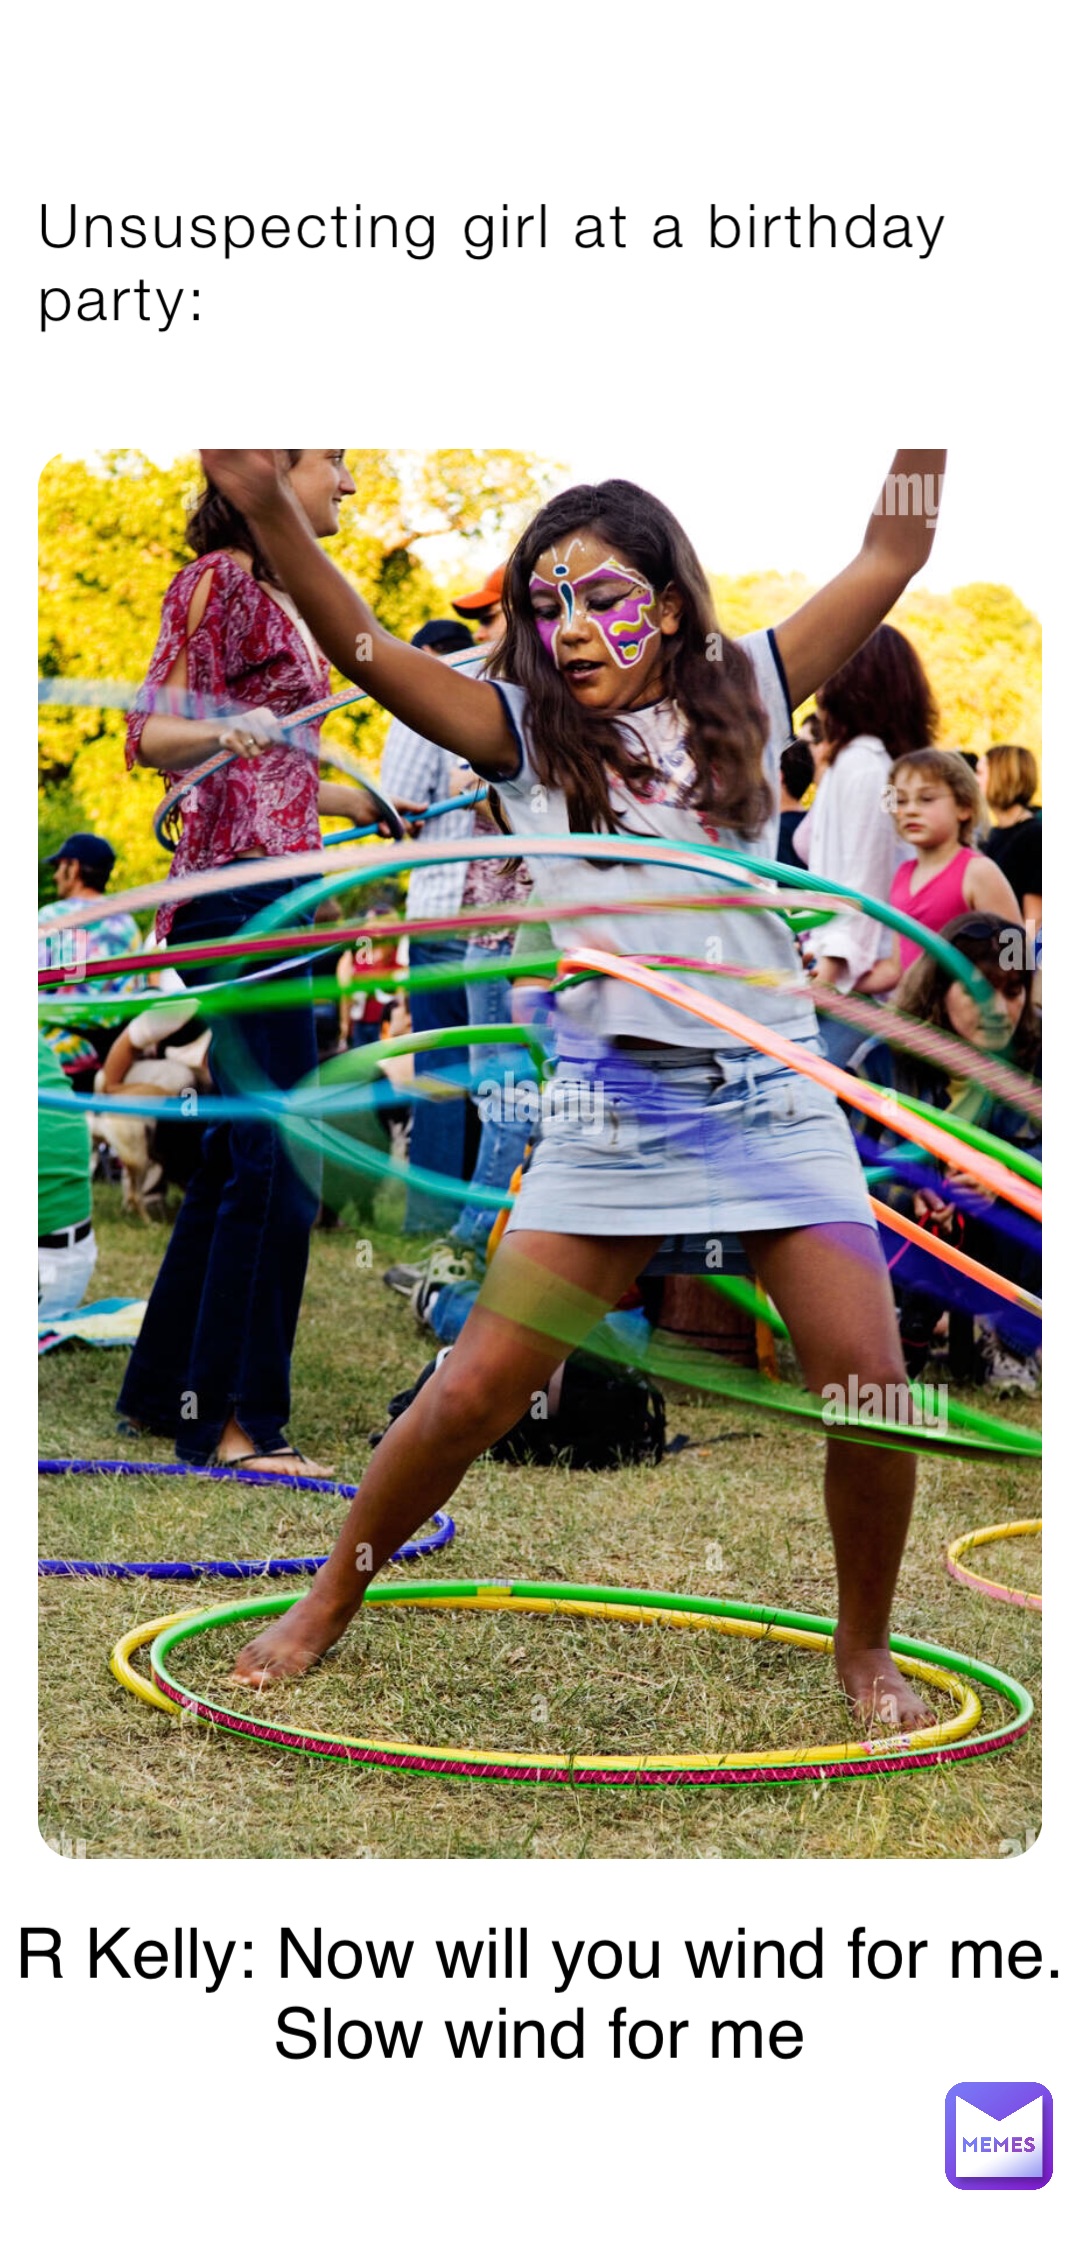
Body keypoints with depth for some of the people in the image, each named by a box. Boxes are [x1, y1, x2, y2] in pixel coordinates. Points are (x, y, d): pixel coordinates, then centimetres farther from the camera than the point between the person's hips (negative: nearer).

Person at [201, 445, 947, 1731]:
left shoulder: (744, 693, 8)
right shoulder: (528, 733, 4)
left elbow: (892, 556, 5)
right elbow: (361, 648, -8)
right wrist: (266, 508, -23)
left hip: (774, 1092, 1)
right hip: (611, 1104, -1)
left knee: (869, 1388, -6)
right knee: (475, 1389, -2)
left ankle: (863, 1651, 17)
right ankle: (327, 1608, 18)